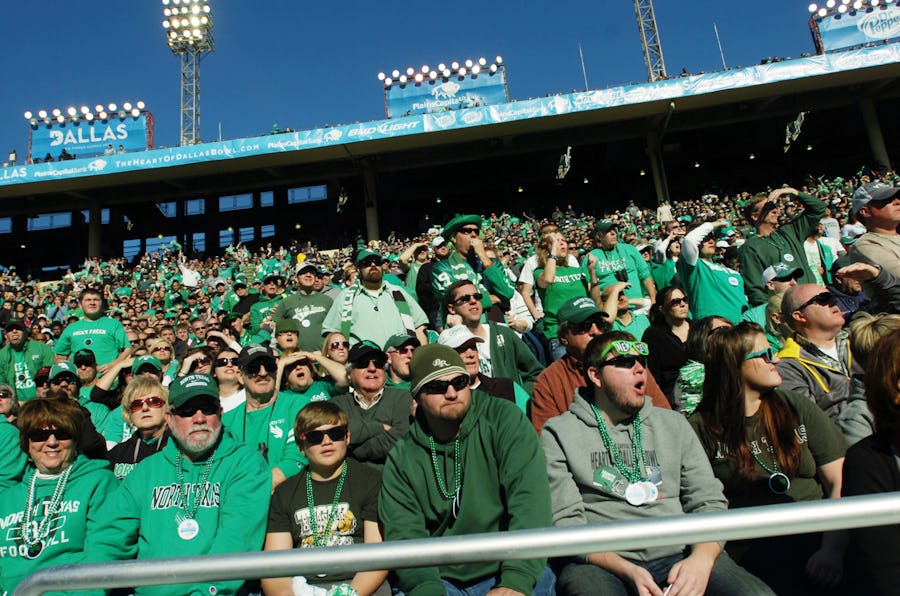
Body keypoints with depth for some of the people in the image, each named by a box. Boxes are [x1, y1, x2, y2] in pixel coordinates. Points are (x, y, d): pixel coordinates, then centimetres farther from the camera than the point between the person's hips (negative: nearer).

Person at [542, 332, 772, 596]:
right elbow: (565, 521, -2)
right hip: (602, 562, -3)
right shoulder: (559, 433, 5)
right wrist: (628, 572, -15)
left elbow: (710, 501, 12)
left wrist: (701, 559, -9)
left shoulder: (674, 425, 18)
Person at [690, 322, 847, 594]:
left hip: (819, 531, 4)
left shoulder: (796, 406, 12)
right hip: (754, 548, -4)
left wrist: (833, 547, -10)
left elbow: (840, 480, 4)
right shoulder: (701, 427, 2)